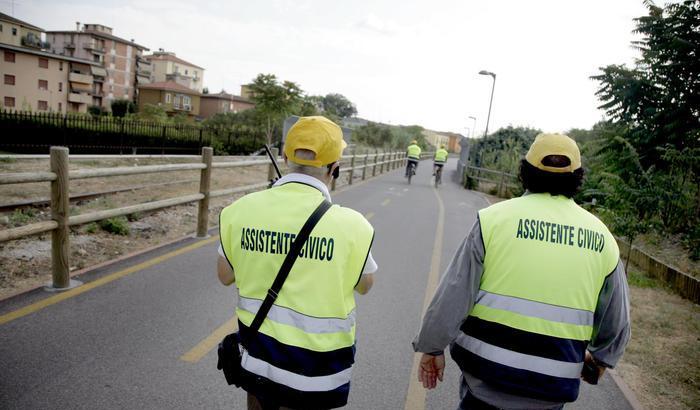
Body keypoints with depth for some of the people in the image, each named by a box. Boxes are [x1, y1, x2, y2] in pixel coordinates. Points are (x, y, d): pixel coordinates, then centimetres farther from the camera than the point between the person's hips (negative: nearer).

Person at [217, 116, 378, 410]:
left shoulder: (240, 210, -14)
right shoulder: (350, 224, -22)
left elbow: (225, 277, 3)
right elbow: (364, 286, -2)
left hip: (256, 358, 3)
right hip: (314, 373, -2)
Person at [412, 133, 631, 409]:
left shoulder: (495, 217, -11)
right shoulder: (602, 238, -1)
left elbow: (453, 296, -11)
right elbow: (616, 321, 9)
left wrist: (432, 347, 3)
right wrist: (600, 357, 29)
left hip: (486, 367, -2)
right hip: (551, 387, 3)